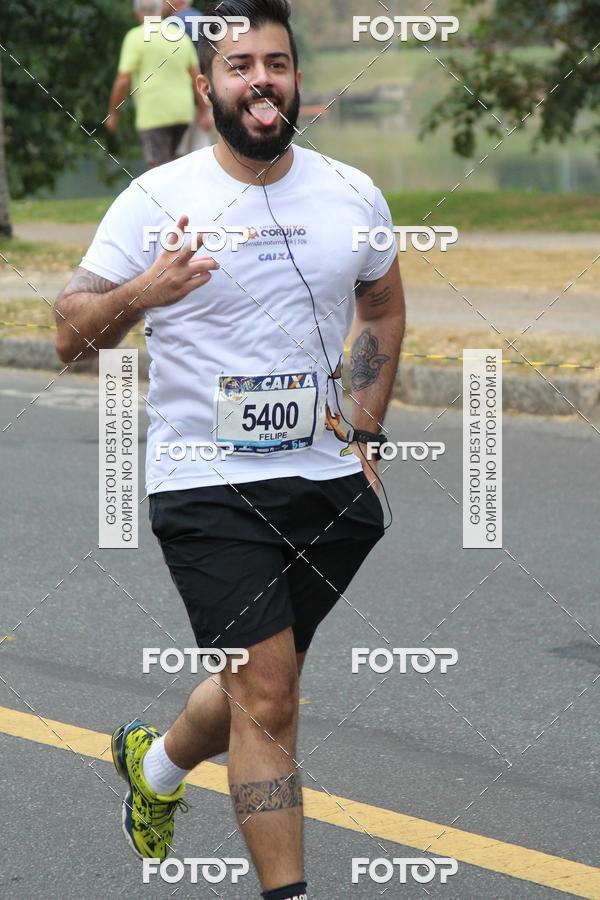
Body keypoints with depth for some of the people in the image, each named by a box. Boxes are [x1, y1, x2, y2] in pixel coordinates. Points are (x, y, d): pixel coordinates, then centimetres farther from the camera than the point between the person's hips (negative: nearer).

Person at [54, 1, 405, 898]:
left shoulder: (353, 194, 4)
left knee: (258, 688, 16)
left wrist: (364, 432, 10)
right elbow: (70, 334, -7)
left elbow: (384, 309, 21)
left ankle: (156, 764, 46)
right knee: (268, 698, -12)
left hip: (327, 483, 5)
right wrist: (140, 294, -28)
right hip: (205, 485, -4)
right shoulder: (158, 200, -7)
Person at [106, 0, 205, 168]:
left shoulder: (136, 37, -6)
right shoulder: (181, 35, 10)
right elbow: (197, 76, 10)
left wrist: (112, 114, 1)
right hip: (182, 112, 6)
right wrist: (204, 112, 14)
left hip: (153, 114, -5)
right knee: (168, 163, 18)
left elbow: (123, 81, -10)